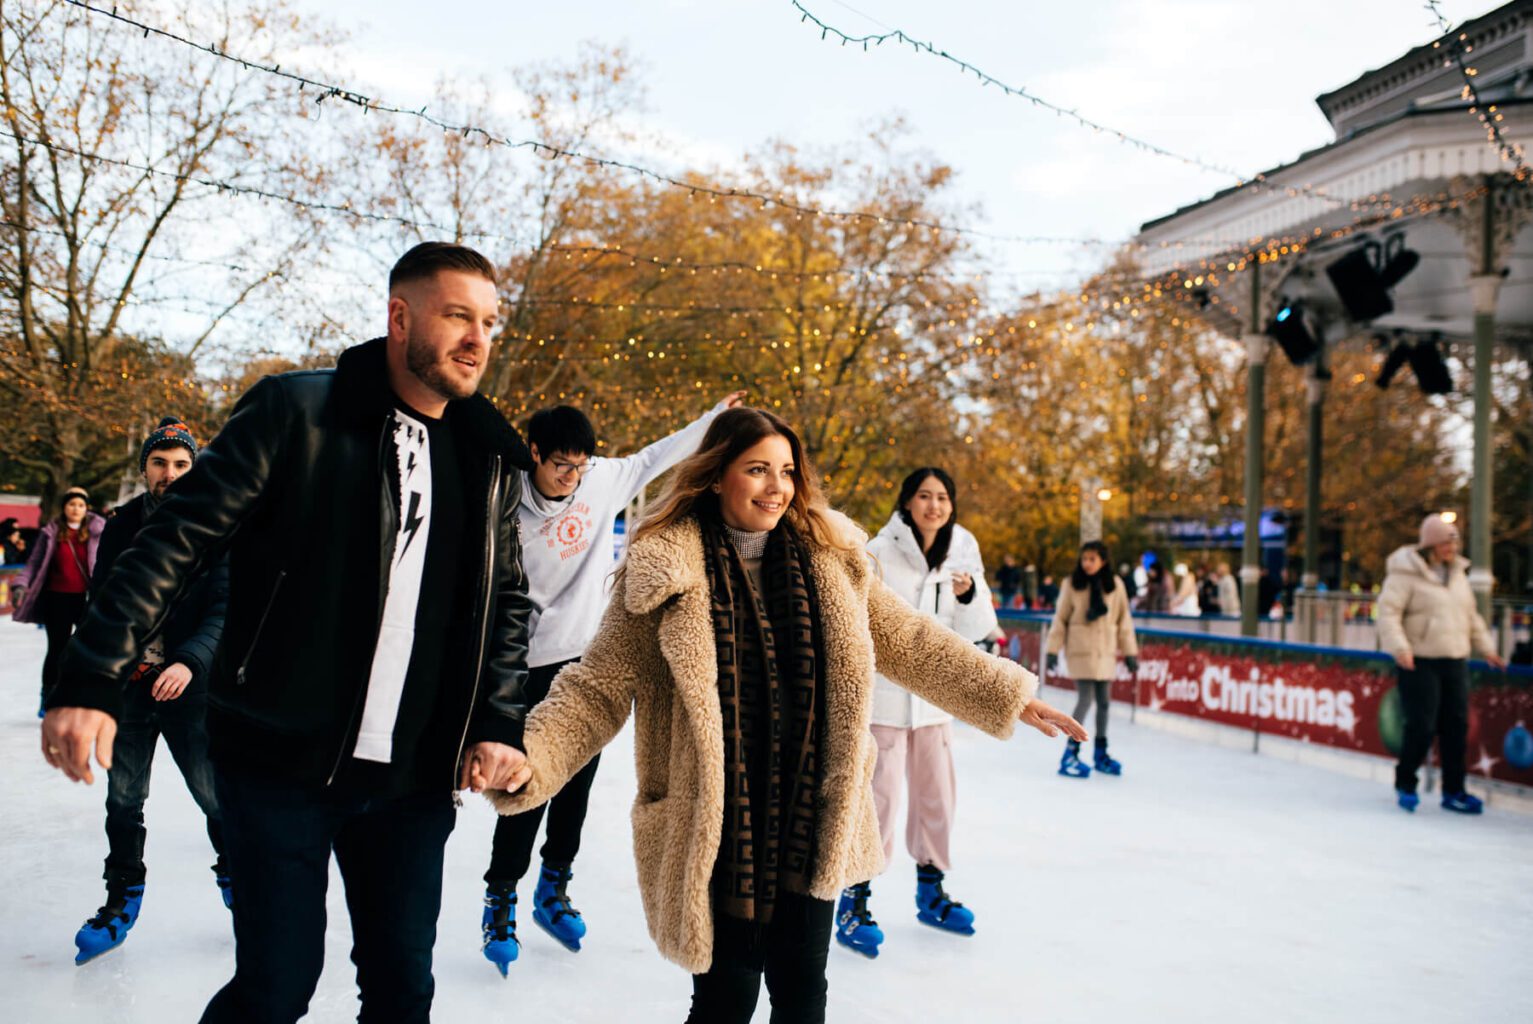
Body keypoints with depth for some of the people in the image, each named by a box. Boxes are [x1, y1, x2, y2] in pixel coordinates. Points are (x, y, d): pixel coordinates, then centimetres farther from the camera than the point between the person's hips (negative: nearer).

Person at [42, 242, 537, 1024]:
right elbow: (176, 540, -10)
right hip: (279, 762, -4)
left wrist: (499, 726, 0)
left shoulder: (489, 458, 6)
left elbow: (506, 601, 11)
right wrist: (92, 680, -17)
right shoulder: (296, 412, -8)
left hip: (413, 778, 4)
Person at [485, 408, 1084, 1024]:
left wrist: (1006, 693, 11)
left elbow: (906, 642, 12)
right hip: (717, 830, -3)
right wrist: (527, 759, -25)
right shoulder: (664, 573, -8)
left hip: (812, 823, 4)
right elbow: (599, 688, -9)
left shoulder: (830, 558, 4)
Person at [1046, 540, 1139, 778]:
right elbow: (1060, 619, -1)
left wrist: (1130, 652, 7)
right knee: (1085, 700, -10)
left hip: (1106, 651, 3)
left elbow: (1124, 621, 7)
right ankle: (1070, 754, -1)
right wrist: (1053, 650, -4)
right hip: (1080, 650, -3)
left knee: (1104, 702, 11)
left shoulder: (1116, 585, 1)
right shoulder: (1071, 584, -5)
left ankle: (1101, 753, 26)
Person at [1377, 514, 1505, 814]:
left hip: (1455, 661, 7)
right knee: (1422, 727, -7)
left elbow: (1471, 615, 24)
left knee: (1457, 726, 5)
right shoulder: (1406, 573, -9)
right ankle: (1405, 784, 14)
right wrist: (1400, 648, -24)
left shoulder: (1457, 572, 14)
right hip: (1419, 662, -7)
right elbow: (1388, 612, -13)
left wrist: (1486, 648, 19)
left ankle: (1453, 791, 17)